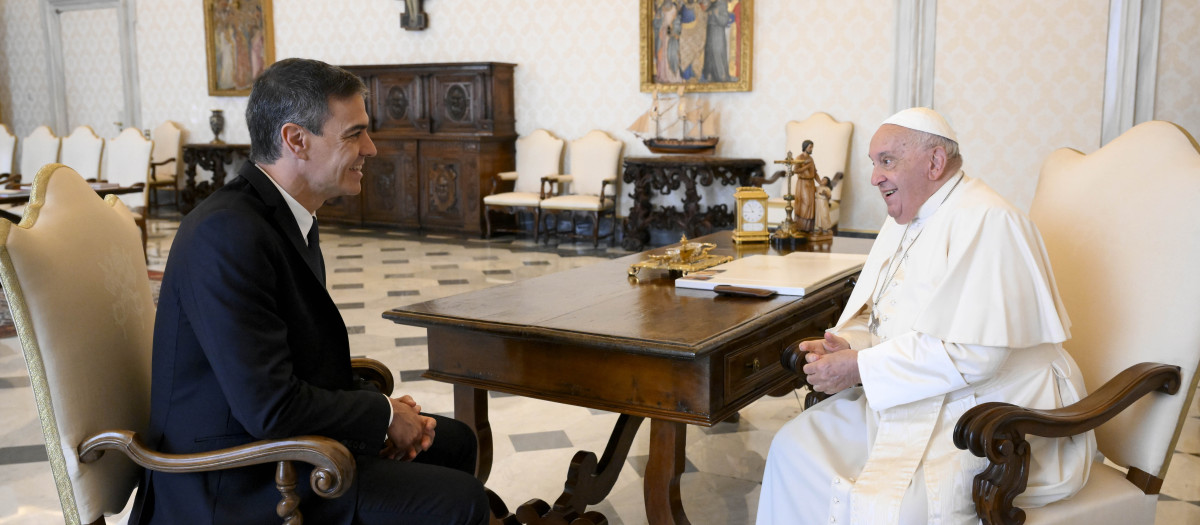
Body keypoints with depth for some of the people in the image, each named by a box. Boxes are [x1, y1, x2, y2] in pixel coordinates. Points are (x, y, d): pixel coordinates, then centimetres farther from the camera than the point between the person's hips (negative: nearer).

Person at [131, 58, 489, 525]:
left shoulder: (292, 217, 6)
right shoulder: (228, 234, -25)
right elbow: (270, 407, -28)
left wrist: (378, 409, -3)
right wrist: (384, 415, -13)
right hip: (236, 485, -10)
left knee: (453, 441, 18)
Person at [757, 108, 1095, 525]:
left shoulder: (985, 222, -19)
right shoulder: (906, 221, 13)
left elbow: (974, 353, -27)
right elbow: (876, 317, 18)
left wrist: (860, 367, -22)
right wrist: (847, 346, -7)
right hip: (910, 401, 10)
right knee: (795, 445, 3)